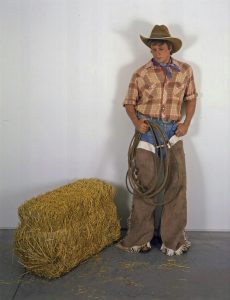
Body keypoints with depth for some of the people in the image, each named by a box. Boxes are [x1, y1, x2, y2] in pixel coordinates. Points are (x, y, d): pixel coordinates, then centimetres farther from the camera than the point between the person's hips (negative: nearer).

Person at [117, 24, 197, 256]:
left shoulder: (185, 70, 4)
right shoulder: (141, 74, -1)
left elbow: (191, 98, 14)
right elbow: (129, 103, 6)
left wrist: (186, 123, 0)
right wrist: (136, 122, -13)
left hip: (173, 131, 2)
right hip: (148, 130, -2)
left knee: (176, 184, 2)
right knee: (145, 183, 4)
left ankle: (173, 239, 15)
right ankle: (138, 239, 16)